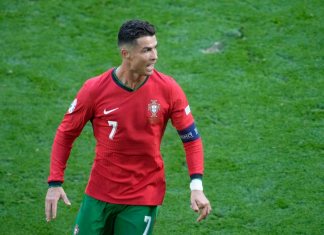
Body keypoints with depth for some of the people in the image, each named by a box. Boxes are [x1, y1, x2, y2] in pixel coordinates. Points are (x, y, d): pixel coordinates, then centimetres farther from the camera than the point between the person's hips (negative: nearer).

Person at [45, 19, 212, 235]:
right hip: (99, 193, 1)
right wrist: (55, 183, -7)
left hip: (144, 197, -1)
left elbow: (191, 137, -3)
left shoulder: (168, 89, -11)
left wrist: (197, 186, -14)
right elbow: (65, 134, 0)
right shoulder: (95, 89, -11)